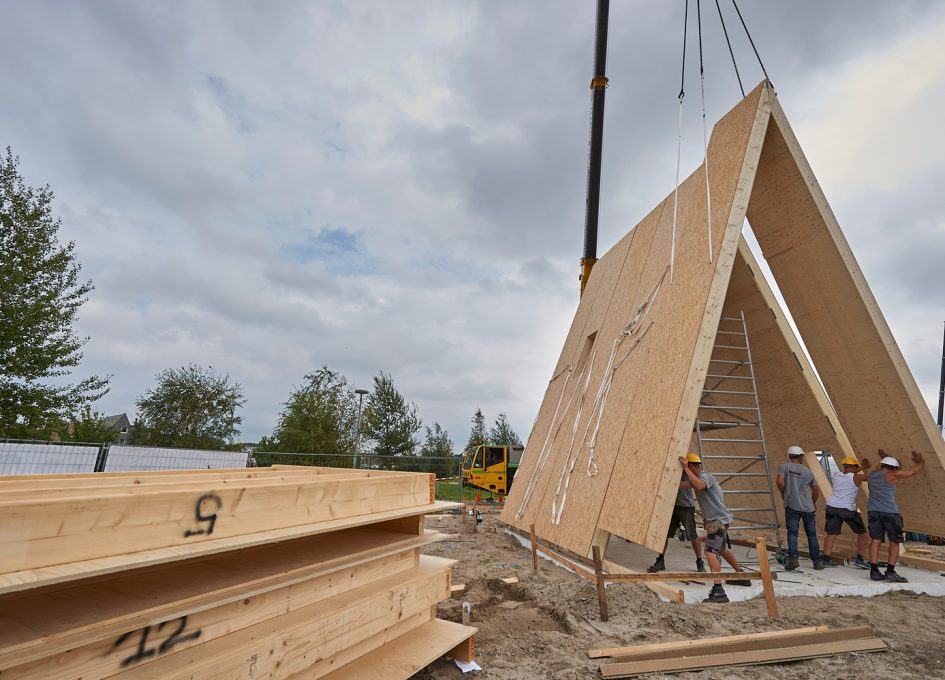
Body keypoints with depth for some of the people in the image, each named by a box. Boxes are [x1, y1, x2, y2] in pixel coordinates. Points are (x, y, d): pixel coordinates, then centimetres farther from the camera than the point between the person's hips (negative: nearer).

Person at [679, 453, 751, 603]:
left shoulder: (704, 476, -16)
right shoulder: (697, 478, 14)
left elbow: (699, 485, -39)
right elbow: (682, 485, 8)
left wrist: (686, 469, -36)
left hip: (718, 520, -11)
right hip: (714, 520, 11)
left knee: (711, 551, -21)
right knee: (721, 549, 29)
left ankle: (718, 591, -28)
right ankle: (741, 576, 48)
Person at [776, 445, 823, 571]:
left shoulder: (784, 467, 0)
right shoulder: (808, 472, 10)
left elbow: (780, 482, -15)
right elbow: (816, 491, 17)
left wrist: (783, 493, 4)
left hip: (792, 506, -3)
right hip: (808, 508, 3)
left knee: (792, 532, -1)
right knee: (812, 534, 13)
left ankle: (793, 558, -12)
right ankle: (817, 561, 20)